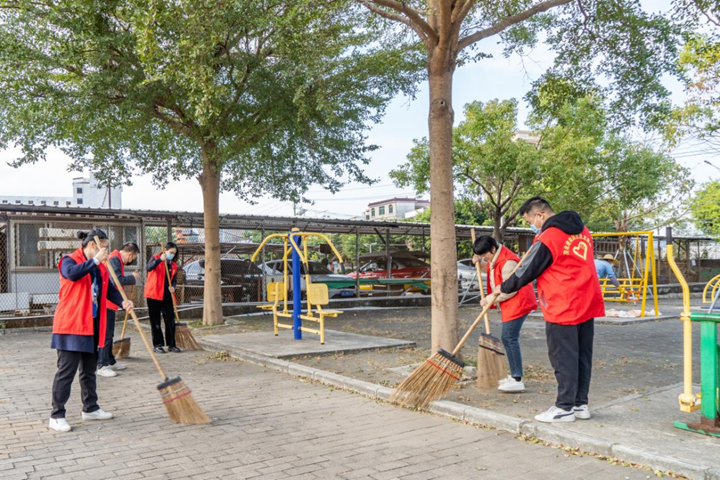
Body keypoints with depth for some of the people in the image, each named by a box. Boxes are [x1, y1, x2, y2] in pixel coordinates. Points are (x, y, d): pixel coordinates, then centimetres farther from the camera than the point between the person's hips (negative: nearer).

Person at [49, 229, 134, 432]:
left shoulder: (100, 266, 14)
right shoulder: (70, 260, -8)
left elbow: (109, 289, 6)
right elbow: (72, 273, -31)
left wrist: (122, 302, -12)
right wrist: (95, 260, -26)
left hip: (92, 326, 8)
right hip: (71, 325, -8)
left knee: (89, 370, 16)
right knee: (66, 371, -5)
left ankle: (90, 408, 28)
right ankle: (56, 416, 4)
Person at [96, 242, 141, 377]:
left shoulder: (117, 259, 16)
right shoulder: (114, 259, -17)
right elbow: (117, 280, -26)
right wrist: (133, 278, -14)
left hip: (110, 304, 11)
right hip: (107, 304, -11)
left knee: (109, 334, 16)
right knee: (106, 334, -8)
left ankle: (111, 362, 25)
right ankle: (102, 366, -5)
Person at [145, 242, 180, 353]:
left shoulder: (174, 265, 11)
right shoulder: (156, 258, -3)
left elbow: (174, 279, 13)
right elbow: (149, 268, -23)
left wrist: (172, 287, -9)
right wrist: (160, 259, -36)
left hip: (167, 295, 4)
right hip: (154, 294, -4)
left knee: (170, 319, 3)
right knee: (155, 320, 2)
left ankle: (171, 344, 12)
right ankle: (158, 345, 9)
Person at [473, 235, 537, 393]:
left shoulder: (507, 263, -24)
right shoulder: (495, 258, 7)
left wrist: (489, 299, -16)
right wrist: (479, 263, 4)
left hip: (518, 303, -11)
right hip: (509, 305, 11)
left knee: (510, 339, -13)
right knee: (508, 338, 13)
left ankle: (517, 381, -10)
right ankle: (514, 375, 22)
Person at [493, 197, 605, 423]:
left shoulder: (547, 239, -15)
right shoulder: (582, 231, 10)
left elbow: (527, 271, -8)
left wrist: (504, 288, 6)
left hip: (563, 309, -8)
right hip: (587, 305, 8)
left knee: (564, 358, 0)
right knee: (583, 356, 13)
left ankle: (565, 407, 7)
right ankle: (581, 404, 20)